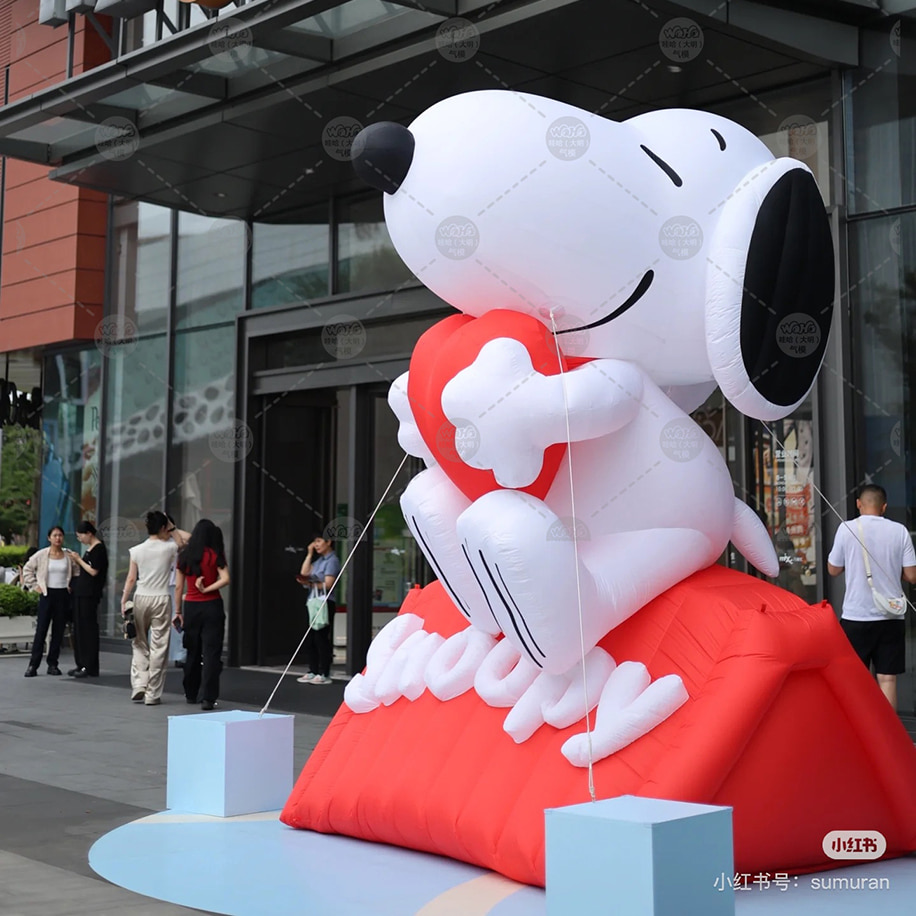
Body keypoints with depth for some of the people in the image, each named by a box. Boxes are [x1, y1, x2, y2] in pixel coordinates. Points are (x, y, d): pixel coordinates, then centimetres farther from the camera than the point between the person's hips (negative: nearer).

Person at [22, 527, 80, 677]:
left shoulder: (69, 556, 2)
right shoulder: (41, 555, -1)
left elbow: (77, 572, 14)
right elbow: (27, 569, 6)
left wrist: (72, 586, 3)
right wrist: (34, 586, 0)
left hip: (63, 596, 2)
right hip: (47, 594, -2)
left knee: (58, 631, 5)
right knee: (41, 630, -5)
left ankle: (53, 664, 12)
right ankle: (33, 665, -2)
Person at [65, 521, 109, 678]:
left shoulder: (98, 548, -11)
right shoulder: (90, 548, 16)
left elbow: (93, 571, -17)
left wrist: (79, 559, -9)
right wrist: (76, 560, 6)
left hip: (90, 594, -9)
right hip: (81, 592, 9)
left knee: (88, 628, -6)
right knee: (79, 628, 10)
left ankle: (90, 667, -3)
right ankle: (81, 664, 15)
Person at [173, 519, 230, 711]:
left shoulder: (185, 556, 3)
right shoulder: (215, 555, -5)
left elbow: (178, 587, 5)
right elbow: (225, 579, -18)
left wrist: (178, 612, 10)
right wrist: (206, 589, -10)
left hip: (191, 607, 3)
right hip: (212, 607, -3)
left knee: (193, 651, 17)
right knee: (211, 652, -2)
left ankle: (191, 694, 28)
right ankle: (208, 698, -7)